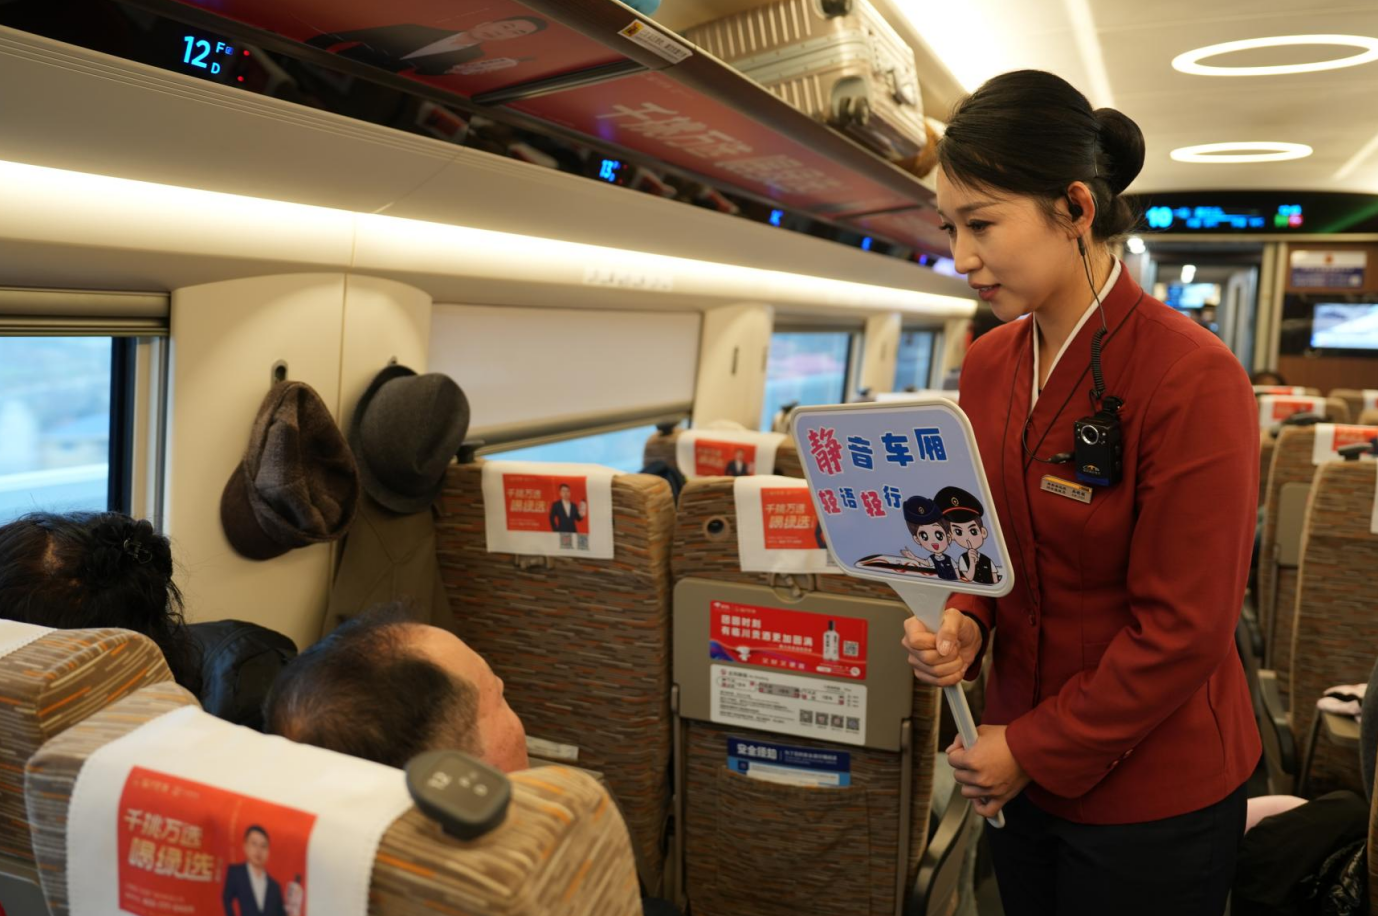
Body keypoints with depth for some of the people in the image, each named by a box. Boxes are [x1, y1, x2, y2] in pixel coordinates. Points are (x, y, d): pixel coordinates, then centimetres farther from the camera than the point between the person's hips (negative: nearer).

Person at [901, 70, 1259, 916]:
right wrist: (963, 622, -11)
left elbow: (1183, 630, -20)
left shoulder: (1193, 379, -21)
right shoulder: (989, 363, 0)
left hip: (1151, 793, -6)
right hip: (1022, 760, 6)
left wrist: (1035, 750, -14)